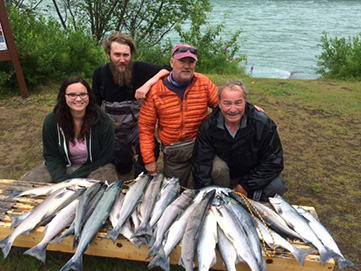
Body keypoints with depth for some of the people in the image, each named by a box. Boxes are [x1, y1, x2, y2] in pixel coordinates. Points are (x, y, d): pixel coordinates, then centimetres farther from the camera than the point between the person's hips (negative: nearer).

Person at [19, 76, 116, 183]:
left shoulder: (103, 121, -20)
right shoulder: (51, 121, -12)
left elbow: (103, 158, -13)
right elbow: (51, 155, -4)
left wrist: (72, 178, -16)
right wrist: (62, 182, -21)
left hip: (96, 166, -2)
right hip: (64, 166, 3)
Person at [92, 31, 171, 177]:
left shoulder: (139, 69, -16)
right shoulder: (100, 73, -7)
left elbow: (168, 70, -28)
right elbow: (95, 104, 5)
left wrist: (148, 83, -42)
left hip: (137, 125, -2)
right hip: (114, 130, 3)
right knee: (122, 168, 14)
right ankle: (127, 151, 51)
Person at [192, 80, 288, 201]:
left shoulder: (263, 124, -22)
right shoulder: (208, 126, -19)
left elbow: (273, 162, -17)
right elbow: (201, 163, -19)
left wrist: (246, 185, -19)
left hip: (252, 173, 0)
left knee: (278, 186, -26)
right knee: (217, 167, -33)